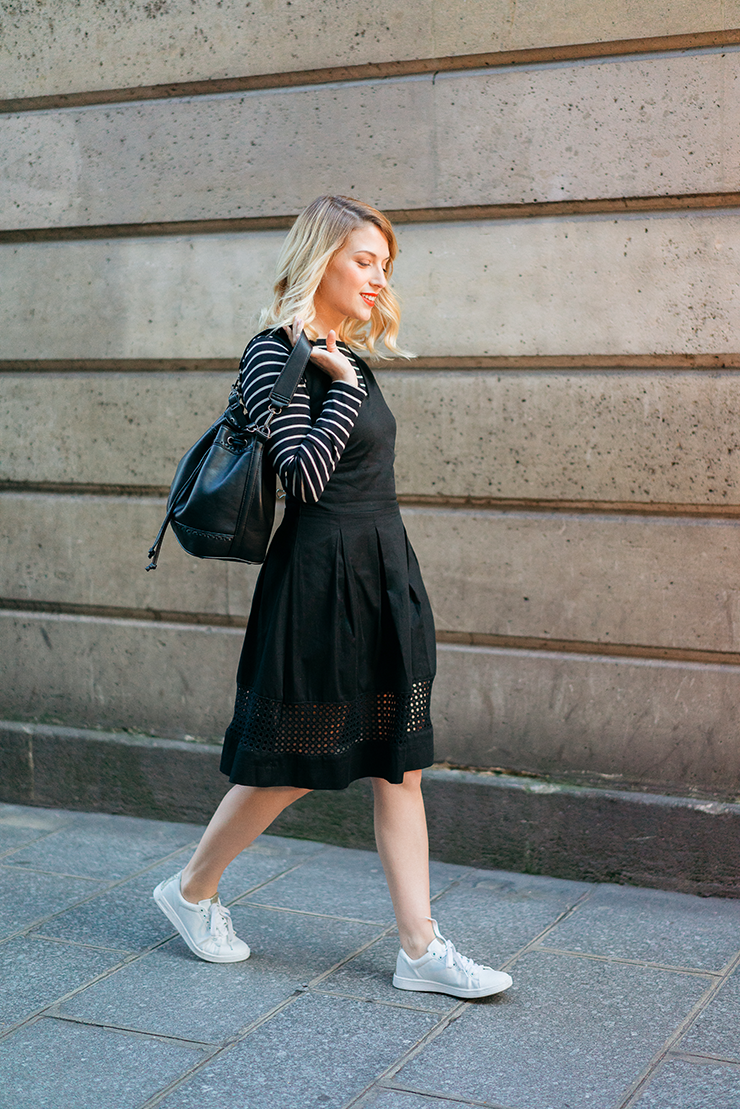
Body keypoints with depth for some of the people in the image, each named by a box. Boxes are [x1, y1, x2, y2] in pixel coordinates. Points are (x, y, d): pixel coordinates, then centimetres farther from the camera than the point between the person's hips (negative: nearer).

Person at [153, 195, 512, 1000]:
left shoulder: (348, 353, 14)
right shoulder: (275, 353, -11)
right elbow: (304, 475, -22)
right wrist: (343, 384, -18)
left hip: (385, 576, 8)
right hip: (319, 578, -8)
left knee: (398, 764, 7)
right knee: (288, 764, 4)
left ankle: (420, 948, 12)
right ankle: (192, 891, 27)